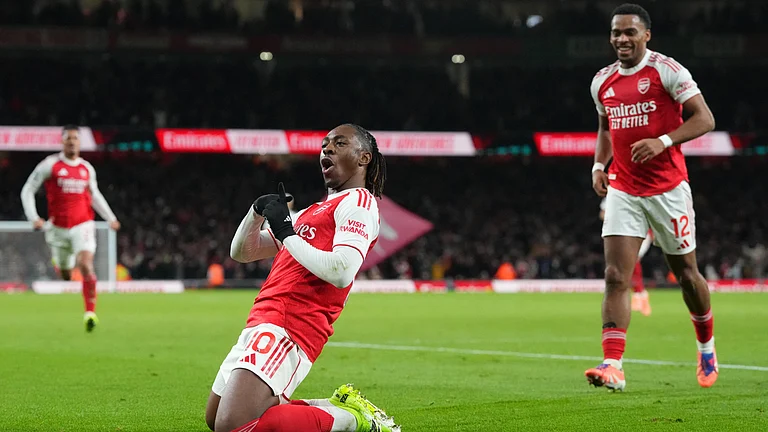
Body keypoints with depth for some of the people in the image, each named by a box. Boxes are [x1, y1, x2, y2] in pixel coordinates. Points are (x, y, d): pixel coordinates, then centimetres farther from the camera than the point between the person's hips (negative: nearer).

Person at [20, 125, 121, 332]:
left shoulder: (87, 168, 5)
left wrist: (110, 218, 12)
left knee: (86, 266, -22)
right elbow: (27, 191, -1)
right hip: (58, 227, 0)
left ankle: (90, 312, -21)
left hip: (83, 225, 0)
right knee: (65, 274, 13)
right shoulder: (50, 165, -5)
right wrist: (33, 217, -13)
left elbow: (95, 194, 20)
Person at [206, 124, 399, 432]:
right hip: (261, 322, 10)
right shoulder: (313, 212, 25)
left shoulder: (358, 201, -3)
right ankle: (336, 406, 17)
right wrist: (259, 211, 7)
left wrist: (287, 233, -12)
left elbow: (341, 274, -20)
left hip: (287, 327, -10)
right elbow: (242, 252, 26)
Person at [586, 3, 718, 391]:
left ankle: (706, 347, 33)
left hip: (668, 189, -4)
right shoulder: (602, 82, 9)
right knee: (615, 277, -11)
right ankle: (613, 366, -17)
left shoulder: (667, 71, -8)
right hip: (622, 191, 4)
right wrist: (599, 165, 8)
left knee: (686, 274, 9)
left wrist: (663, 142, -23)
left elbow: (704, 119, -10)